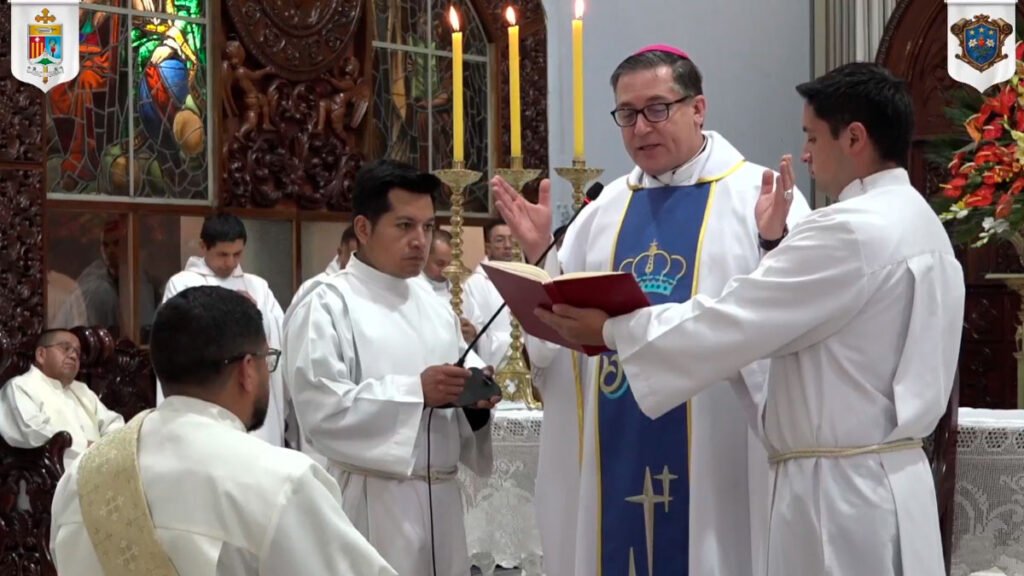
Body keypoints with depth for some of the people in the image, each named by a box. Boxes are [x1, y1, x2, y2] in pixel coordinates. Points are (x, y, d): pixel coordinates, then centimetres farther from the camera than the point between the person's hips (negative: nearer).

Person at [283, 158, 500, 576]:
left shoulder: (434, 305, 15)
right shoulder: (326, 306, -7)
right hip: (371, 504, -7)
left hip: (440, 498, 7)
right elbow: (319, 406, -18)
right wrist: (416, 391, -21)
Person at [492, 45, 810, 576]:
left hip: (717, 455, -4)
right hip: (615, 454, 5)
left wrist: (773, 246, -27)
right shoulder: (607, 208, 13)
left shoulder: (760, 195, -2)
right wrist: (537, 255, -2)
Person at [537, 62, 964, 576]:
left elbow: (733, 321, -18)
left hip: (844, 489, -10)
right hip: (886, 476, 10)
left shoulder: (853, 230, -19)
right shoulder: (917, 223, 14)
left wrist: (609, 331, -8)